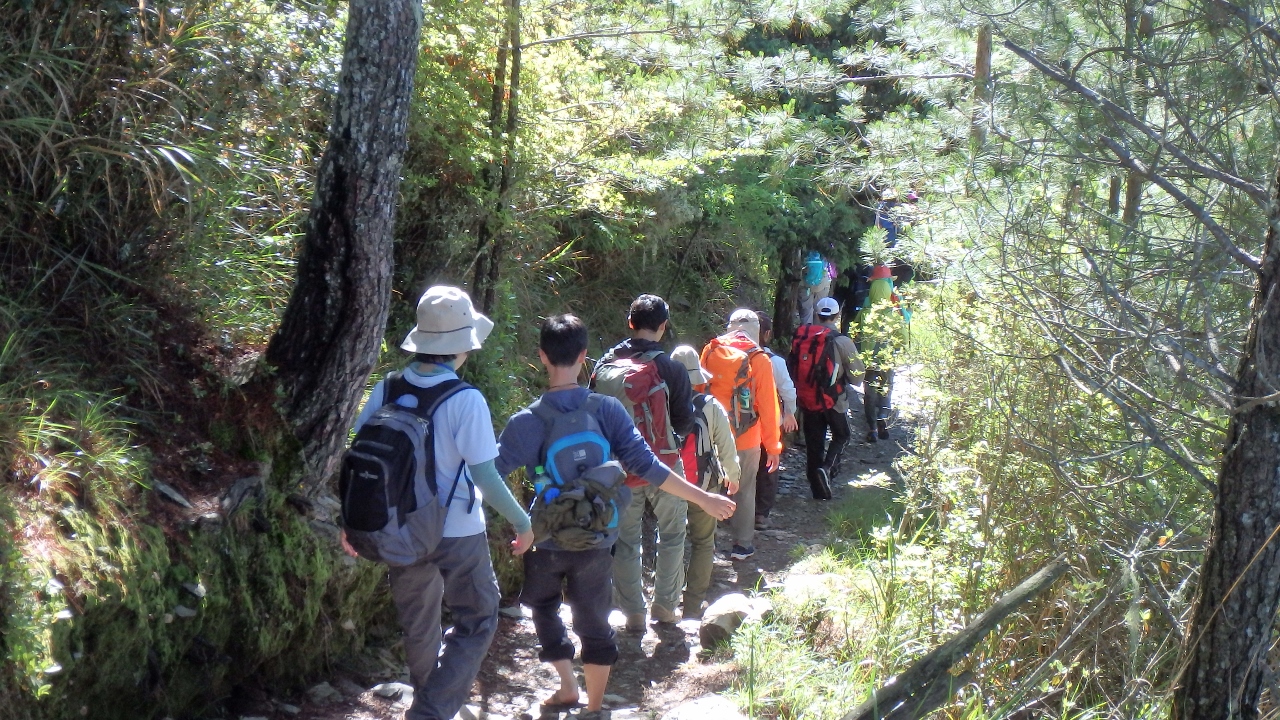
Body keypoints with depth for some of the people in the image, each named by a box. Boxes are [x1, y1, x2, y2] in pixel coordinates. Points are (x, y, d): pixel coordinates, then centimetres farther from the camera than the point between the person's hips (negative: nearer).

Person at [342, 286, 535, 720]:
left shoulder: (387, 390, -5)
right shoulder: (466, 401, -19)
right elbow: (485, 477, -19)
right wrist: (522, 523, -5)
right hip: (458, 534, -5)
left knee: (418, 626, 23)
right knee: (476, 624, 12)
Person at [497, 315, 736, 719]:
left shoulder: (525, 422, -14)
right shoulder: (608, 410, -12)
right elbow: (645, 466, -12)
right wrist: (702, 498, -3)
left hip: (545, 539, -1)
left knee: (543, 608, 24)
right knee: (594, 623, 12)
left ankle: (568, 687, 22)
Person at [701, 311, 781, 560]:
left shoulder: (710, 351, -3)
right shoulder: (759, 359, -10)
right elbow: (768, 405, -8)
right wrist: (773, 446, -1)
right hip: (746, 438, -2)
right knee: (744, 491, 12)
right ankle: (742, 545, 19)